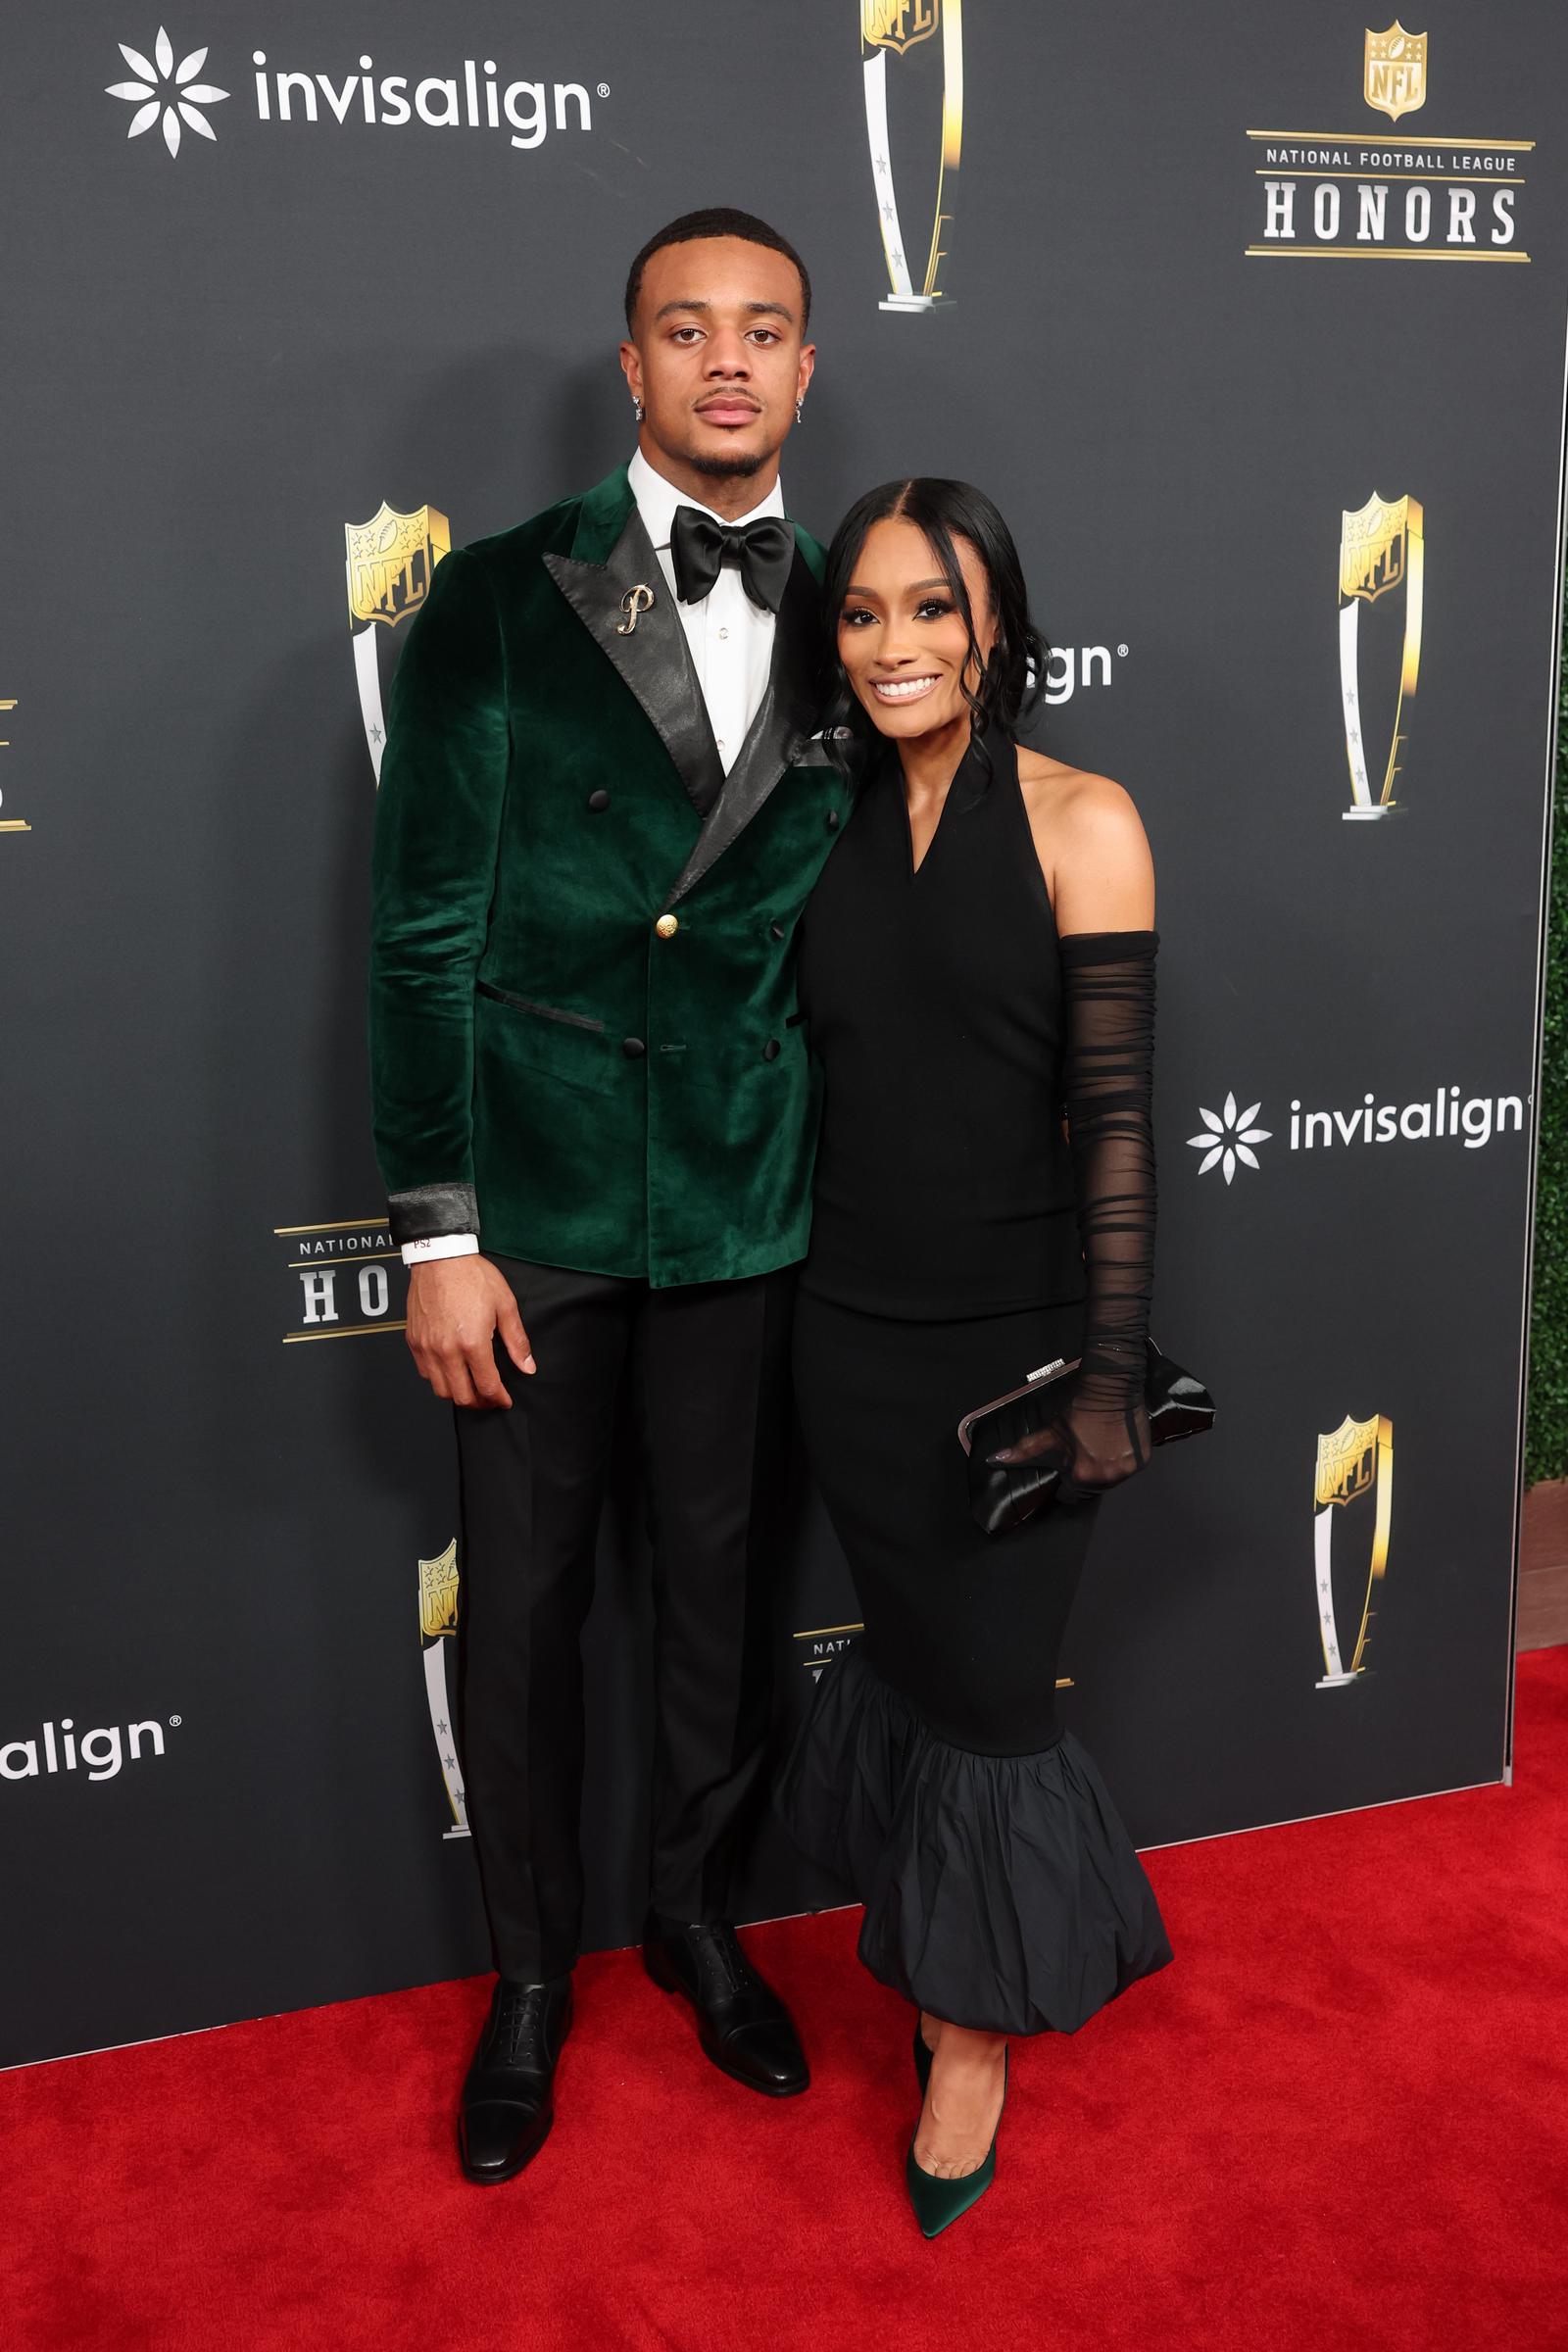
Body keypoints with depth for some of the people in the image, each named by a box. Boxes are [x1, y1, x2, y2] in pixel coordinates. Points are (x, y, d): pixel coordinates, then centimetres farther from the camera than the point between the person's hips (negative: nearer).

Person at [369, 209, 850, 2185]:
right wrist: (436, 1229, -10)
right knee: (522, 1600, 10)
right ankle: (530, 1970, 32)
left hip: (755, 1203, 3)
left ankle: (694, 1910, 40)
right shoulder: (502, 599, -4)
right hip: (535, 1190, -2)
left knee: (723, 1582, 16)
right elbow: (423, 929, -7)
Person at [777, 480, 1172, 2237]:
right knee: (923, 1661, 16)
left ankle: (973, 2035, 29)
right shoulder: (832, 826, 4)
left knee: (986, 1684, 6)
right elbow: (817, 1076, 10)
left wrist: (1109, 1365, -13)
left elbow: (1113, 1106, -10)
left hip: (1019, 1331, -3)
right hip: (855, 1330, 4)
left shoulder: (1078, 821, -8)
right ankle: (948, 1959, 40)